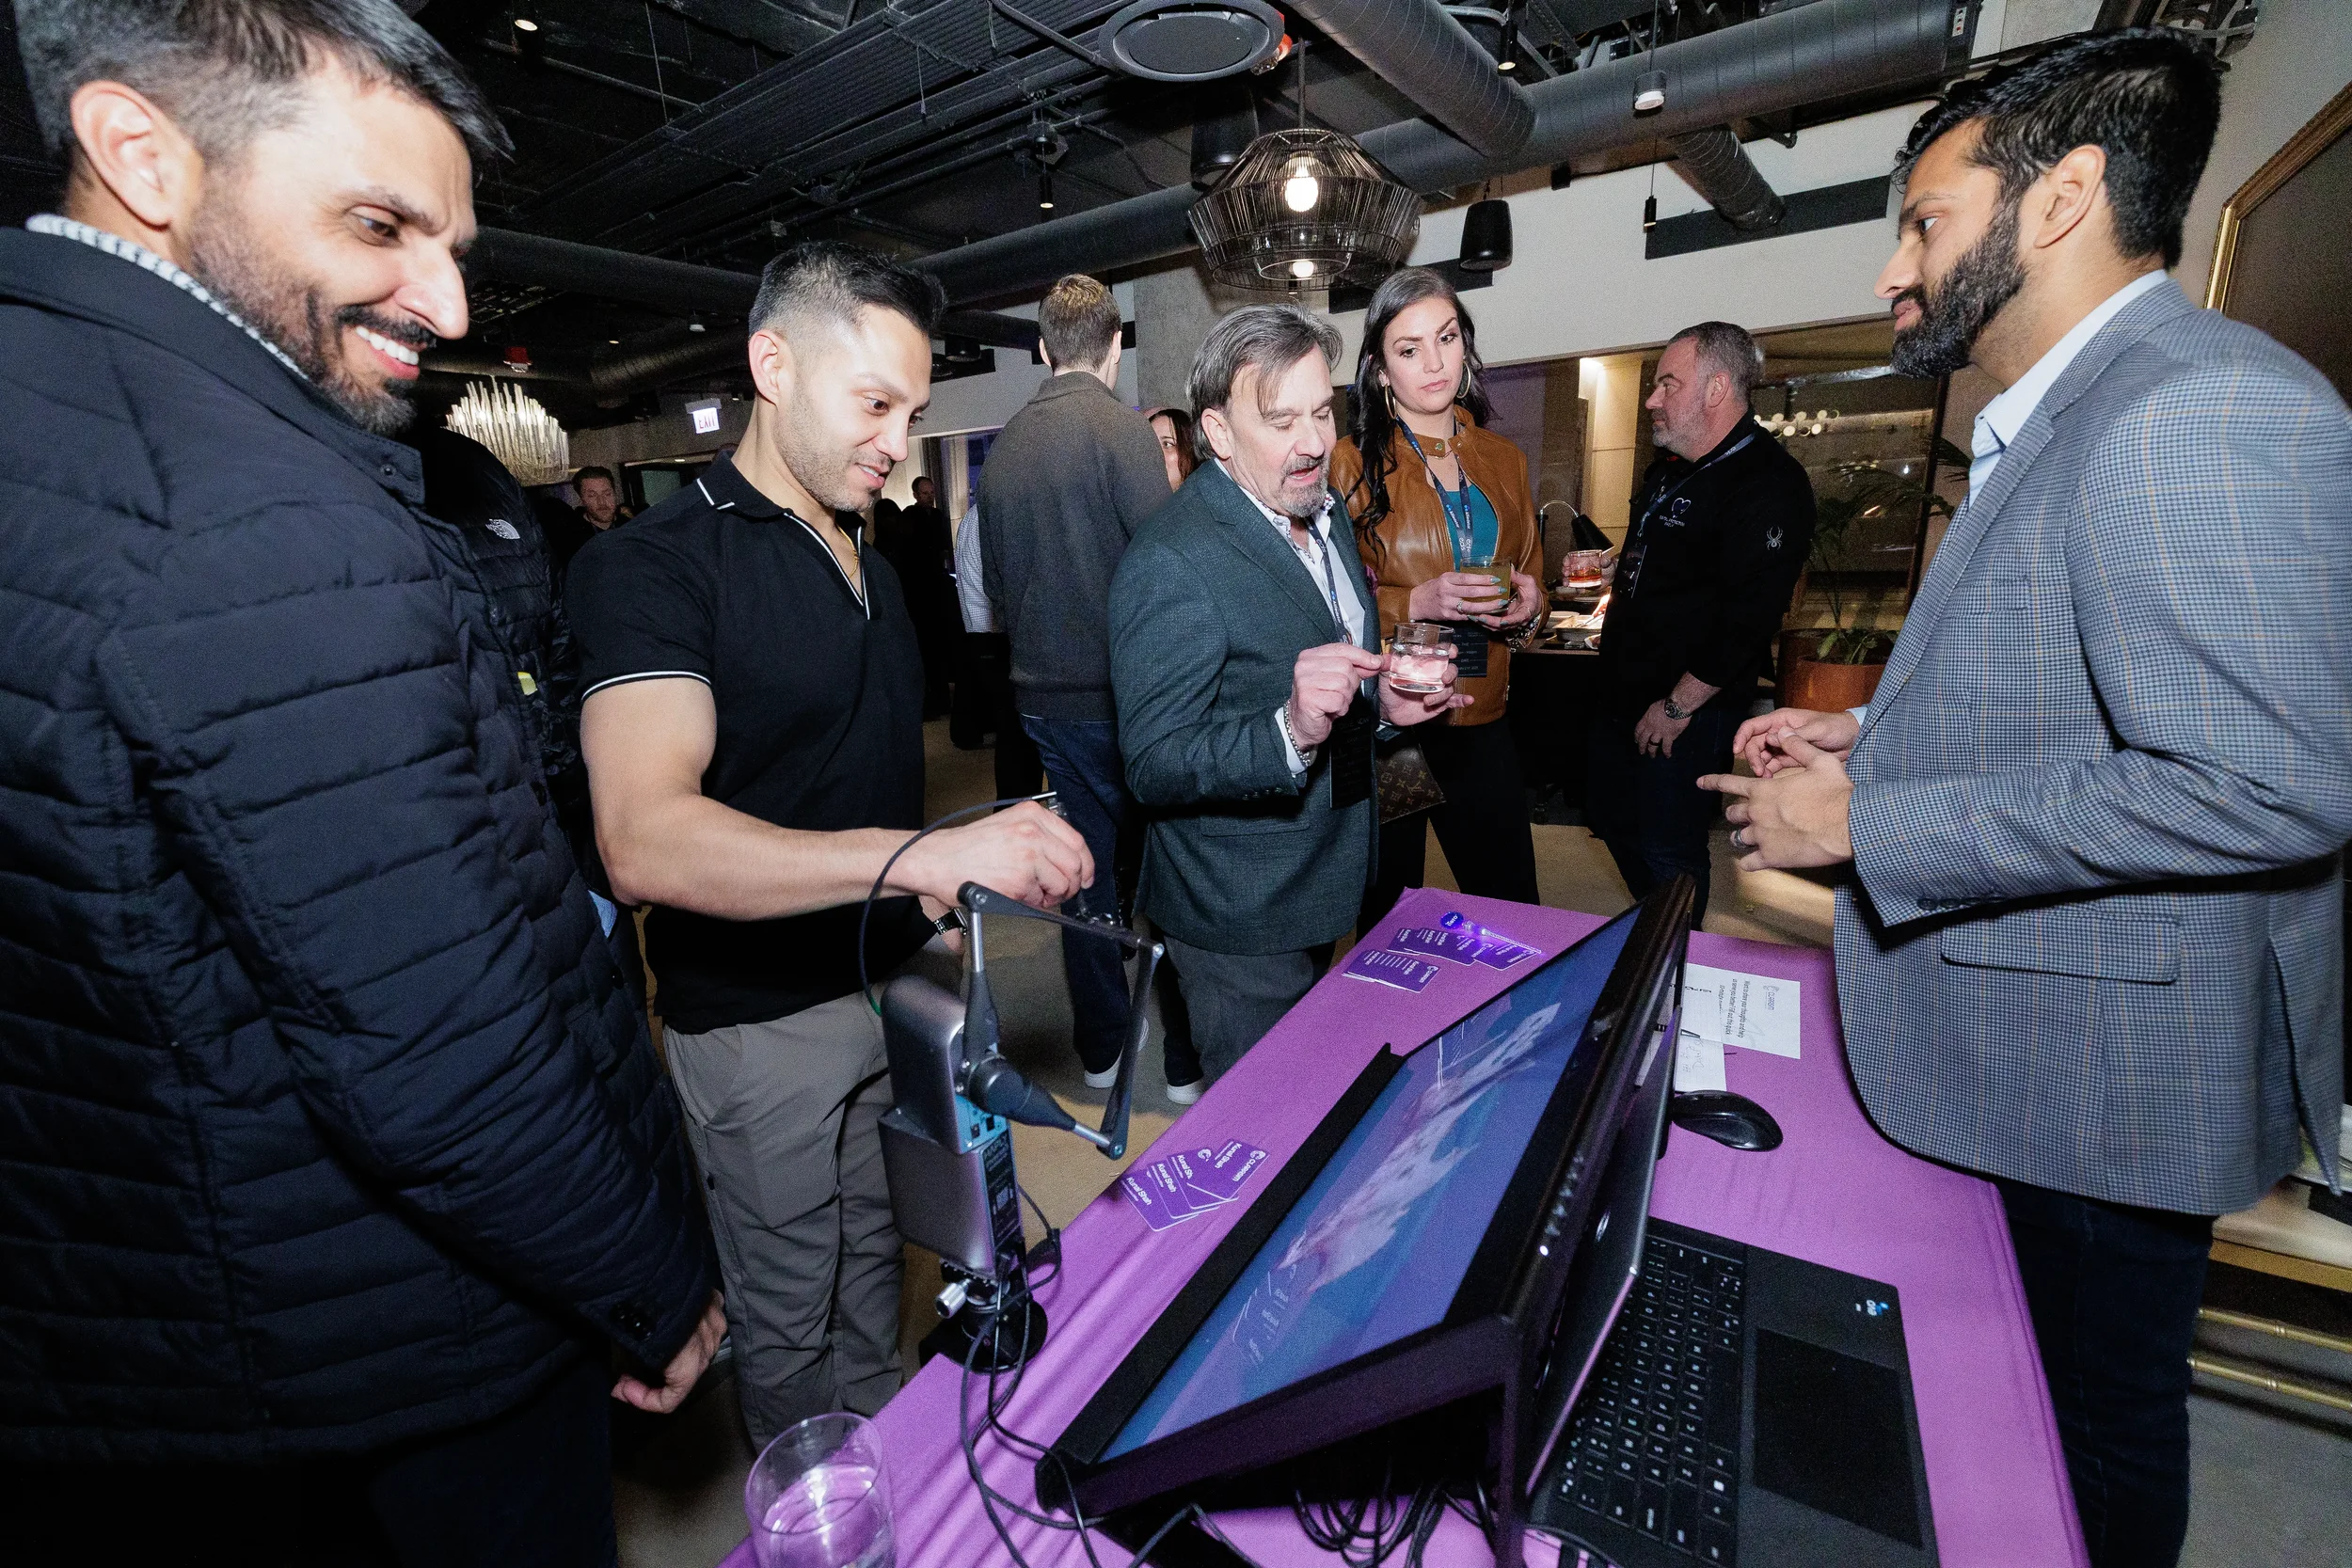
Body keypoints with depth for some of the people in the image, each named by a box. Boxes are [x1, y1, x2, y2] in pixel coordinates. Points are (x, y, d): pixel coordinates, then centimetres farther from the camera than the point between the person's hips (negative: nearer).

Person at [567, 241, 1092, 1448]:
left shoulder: (870, 565, 10)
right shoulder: (656, 565, -18)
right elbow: (644, 839, -33)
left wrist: (940, 900, 9)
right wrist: (921, 856, -43)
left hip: (893, 981, 7)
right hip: (767, 1025, -7)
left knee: (871, 1279, 26)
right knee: (791, 1331, 15)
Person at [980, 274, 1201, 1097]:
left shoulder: (1002, 448, 7)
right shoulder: (1121, 428, -11)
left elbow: (996, 581, 14)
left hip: (1044, 697, 6)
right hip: (1120, 695, -6)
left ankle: (1100, 1052, 28)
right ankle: (1186, 1059, 18)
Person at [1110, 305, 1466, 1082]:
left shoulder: (1325, 511, 6)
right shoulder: (1169, 563, -24)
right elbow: (1153, 769, -25)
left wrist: (1380, 703, -2)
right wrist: (1291, 732, -40)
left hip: (1321, 887, 9)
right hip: (1240, 919, -8)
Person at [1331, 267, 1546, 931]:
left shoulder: (1503, 459, 11)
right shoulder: (1352, 463, -5)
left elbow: (1530, 578, 21)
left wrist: (1529, 605, -1)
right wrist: (1418, 602, -21)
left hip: (1482, 721, 5)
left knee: (1513, 914, 13)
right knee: (1387, 924, 10)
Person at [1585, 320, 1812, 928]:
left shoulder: (1769, 484, -19)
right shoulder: (1669, 464, 11)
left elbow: (1749, 617, -24)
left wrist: (1679, 705, -21)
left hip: (1687, 711, -9)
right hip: (1623, 690, 9)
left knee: (1669, 852, 3)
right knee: (1612, 817, 20)